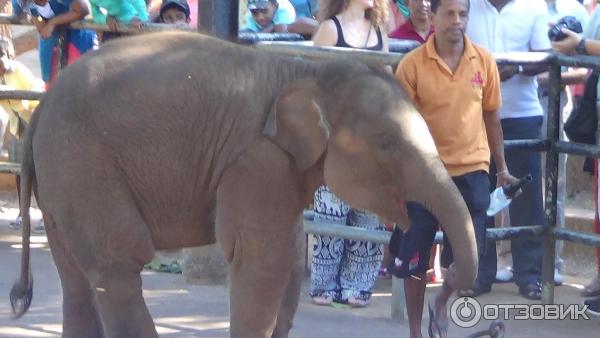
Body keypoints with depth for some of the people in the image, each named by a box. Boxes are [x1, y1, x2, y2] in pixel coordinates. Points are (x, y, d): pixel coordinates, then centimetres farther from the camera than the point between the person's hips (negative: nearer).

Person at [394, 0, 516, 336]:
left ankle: (442, 303, 26)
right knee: (414, 259, 4)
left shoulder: (485, 61, 0)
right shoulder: (412, 65, -8)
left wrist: (502, 167, 11)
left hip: (472, 169, 1)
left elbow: (491, 116, 10)